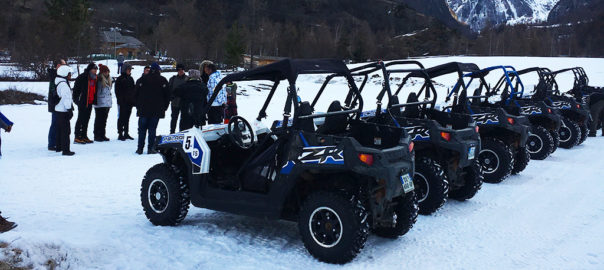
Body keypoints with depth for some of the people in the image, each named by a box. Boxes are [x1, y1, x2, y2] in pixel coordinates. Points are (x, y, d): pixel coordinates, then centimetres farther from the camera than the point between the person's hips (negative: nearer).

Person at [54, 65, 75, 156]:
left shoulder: (59, 83, 15)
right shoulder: (63, 85, -17)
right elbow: (66, 99, -21)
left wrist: (70, 109, 20)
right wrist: (70, 109, -18)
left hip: (59, 110, 10)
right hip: (64, 111, -10)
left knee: (60, 129, 18)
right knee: (65, 130, -8)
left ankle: (59, 147, 29)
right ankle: (65, 150, -8)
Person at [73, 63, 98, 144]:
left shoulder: (94, 78, 12)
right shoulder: (82, 77, -11)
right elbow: (76, 89, -11)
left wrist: (94, 100, 16)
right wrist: (76, 99, -14)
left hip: (90, 103, 8)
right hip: (82, 102, -7)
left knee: (86, 119, 13)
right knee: (80, 119, -4)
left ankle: (84, 136, 21)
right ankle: (77, 137, 1)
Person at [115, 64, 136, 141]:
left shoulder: (131, 79, 15)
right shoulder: (119, 79, -3)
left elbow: (134, 90, 18)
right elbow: (117, 91, -7)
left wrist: (134, 100, 10)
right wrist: (120, 100, -14)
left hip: (129, 102, 6)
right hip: (123, 102, -6)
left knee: (127, 118, 10)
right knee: (121, 118, -4)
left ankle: (126, 133, 16)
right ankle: (120, 134, -2)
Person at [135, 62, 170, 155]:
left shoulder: (142, 79, 4)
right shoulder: (163, 80, 0)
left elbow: (136, 93, 5)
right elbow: (167, 95, 2)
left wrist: (138, 106, 12)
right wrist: (164, 108, 10)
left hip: (143, 109, 1)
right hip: (157, 110, -1)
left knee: (142, 129, 7)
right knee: (152, 129, 2)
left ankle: (140, 148, 7)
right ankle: (150, 148, -1)